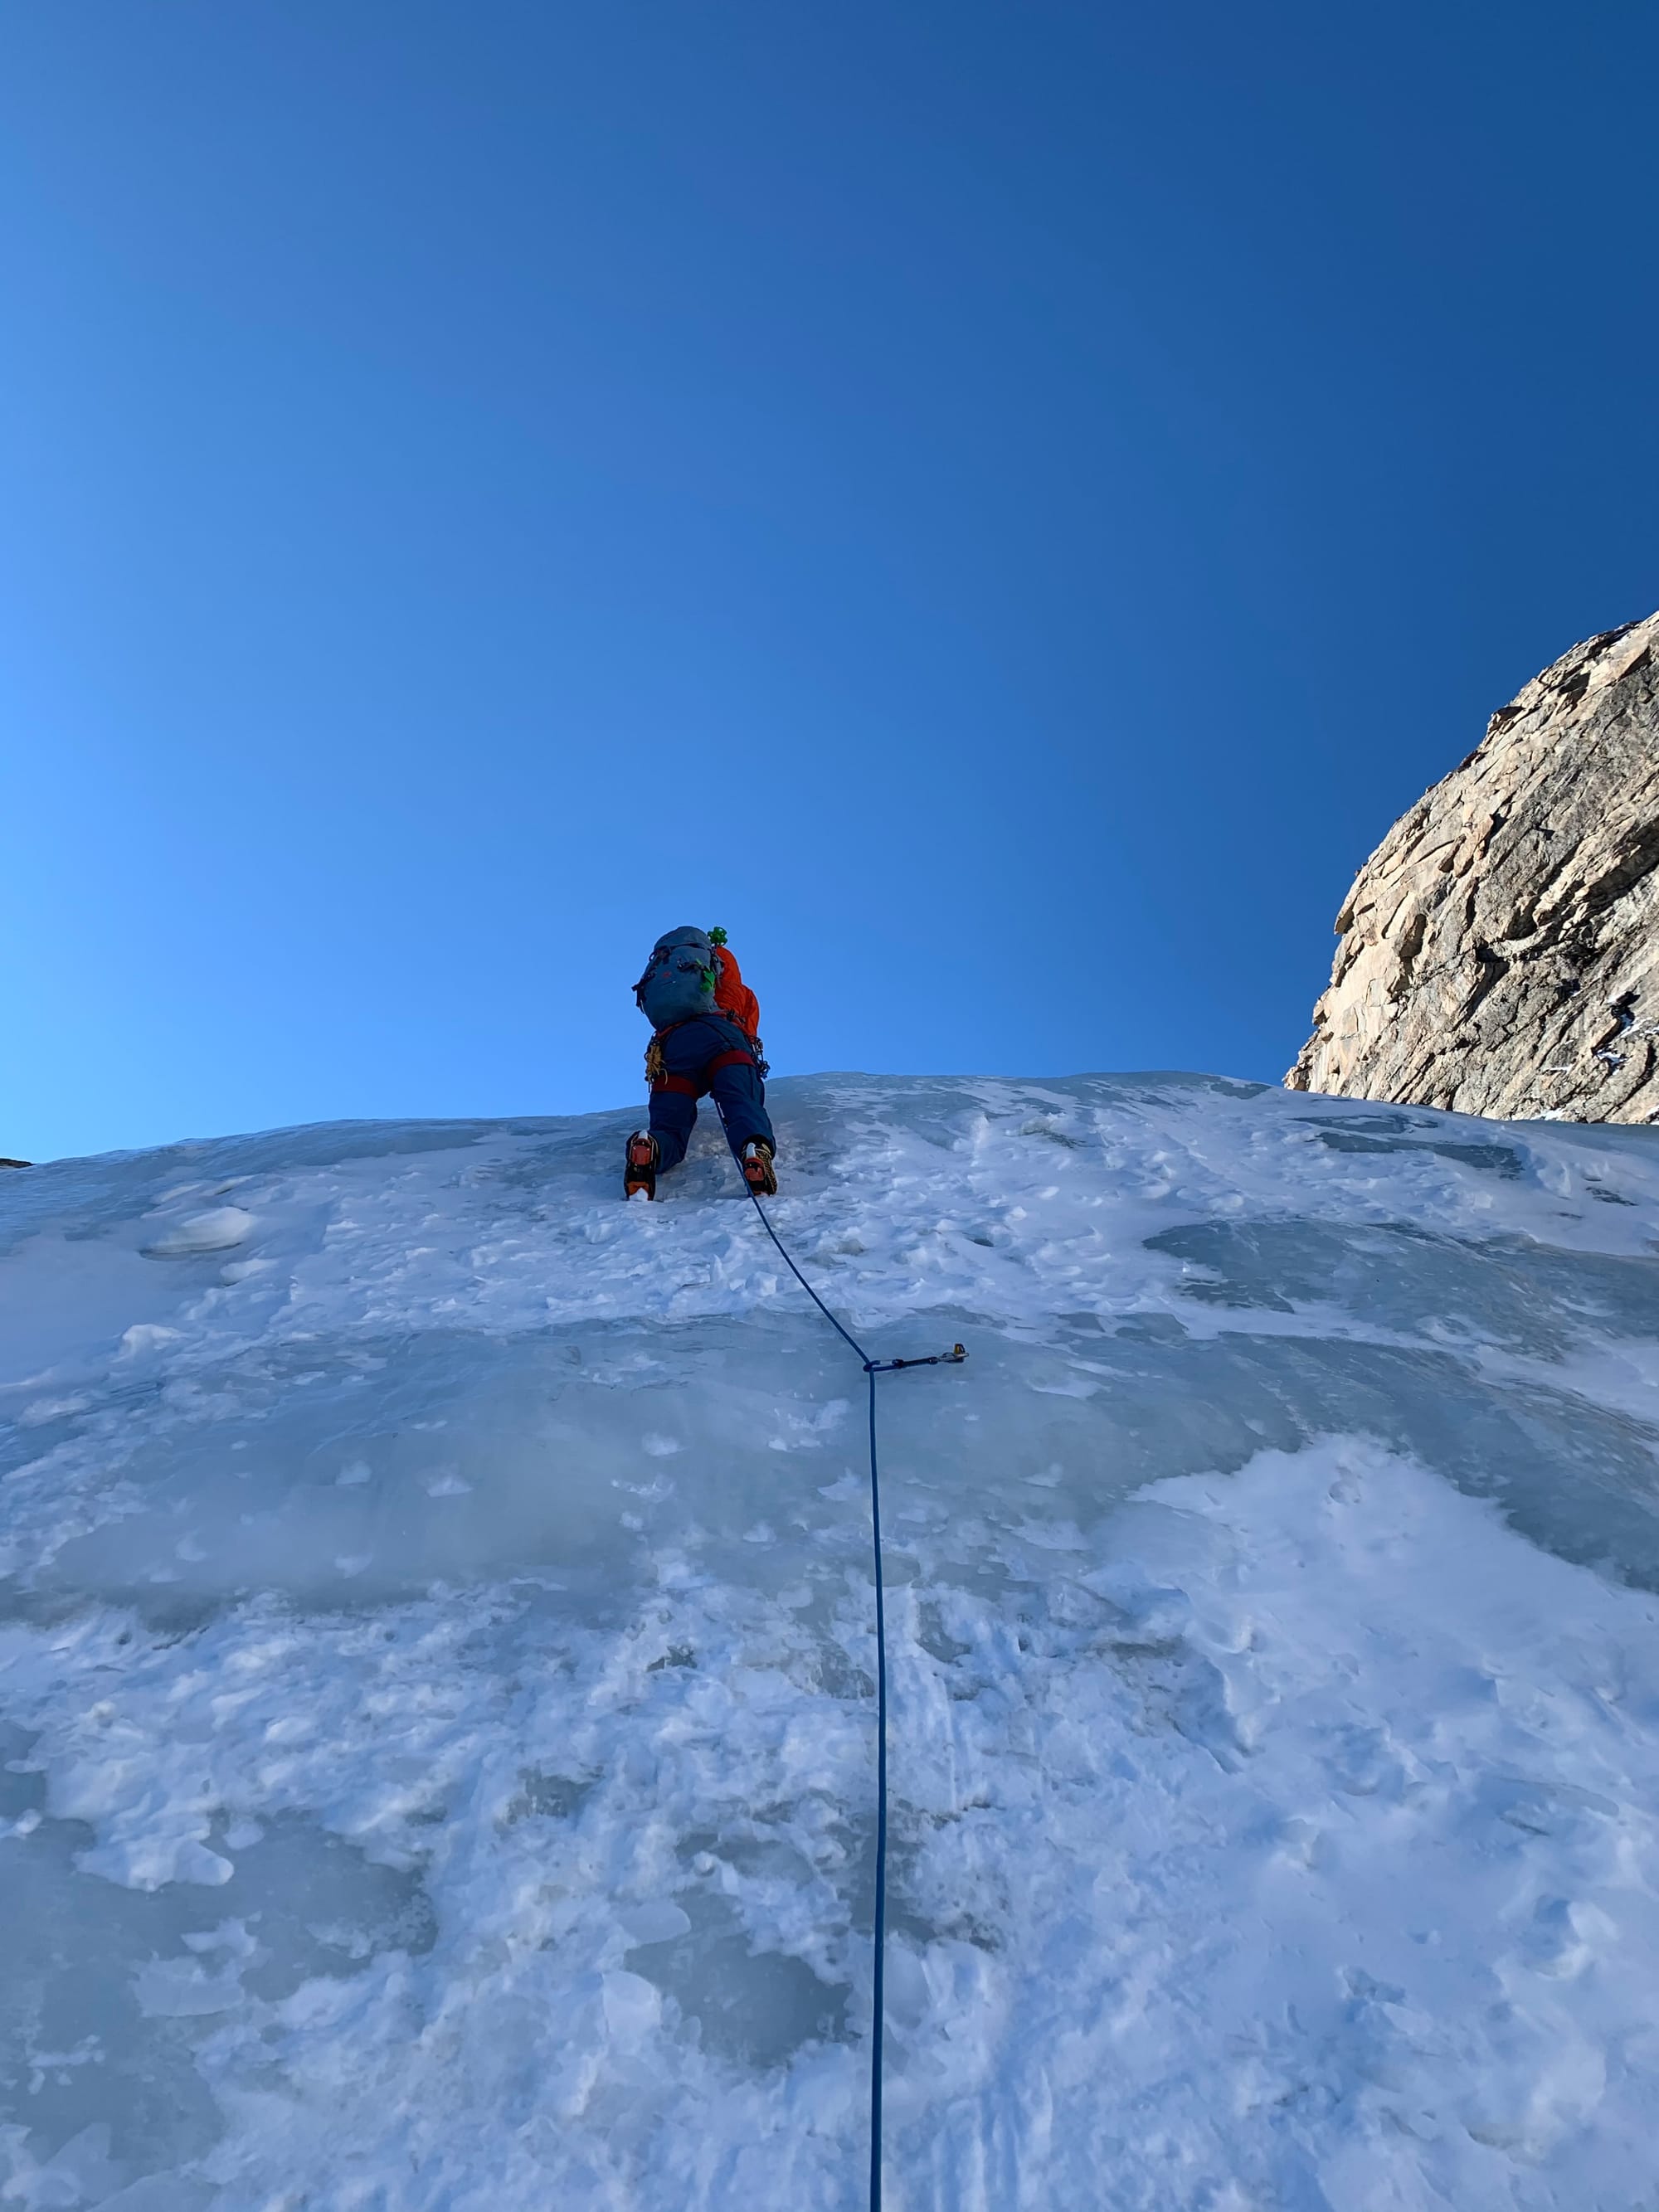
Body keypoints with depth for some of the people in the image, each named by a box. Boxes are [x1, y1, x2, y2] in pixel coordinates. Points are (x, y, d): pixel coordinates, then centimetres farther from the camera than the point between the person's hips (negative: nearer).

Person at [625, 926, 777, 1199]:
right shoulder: (740, 992, 38)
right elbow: (749, 1032, 33)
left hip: (669, 1045, 2)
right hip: (720, 1035, -2)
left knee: (668, 1129, -4)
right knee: (745, 1105, -22)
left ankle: (648, 1147, -41)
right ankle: (756, 1153, -57)